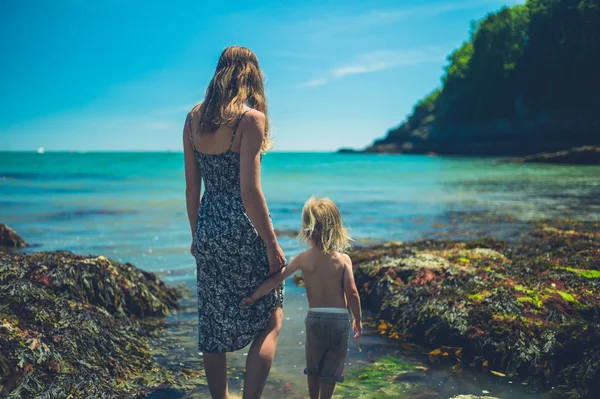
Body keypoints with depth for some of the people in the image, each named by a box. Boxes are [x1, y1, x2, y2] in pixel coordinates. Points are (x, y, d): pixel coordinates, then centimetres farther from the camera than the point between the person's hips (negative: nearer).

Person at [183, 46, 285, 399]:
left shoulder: (194, 118, 6)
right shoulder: (251, 118, -11)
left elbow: (192, 187, 9)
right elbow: (250, 191, -17)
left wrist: (197, 235, 18)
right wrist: (272, 244, -11)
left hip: (208, 229, 6)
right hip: (242, 231, -6)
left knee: (214, 327, 16)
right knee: (270, 319, 9)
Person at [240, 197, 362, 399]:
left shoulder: (303, 259, -5)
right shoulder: (343, 259, -6)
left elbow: (276, 279, -9)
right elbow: (352, 293, -9)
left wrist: (253, 297, -3)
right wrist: (358, 319, 3)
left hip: (315, 317, 1)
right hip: (340, 318, -1)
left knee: (313, 367, 22)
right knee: (331, 369, 13)